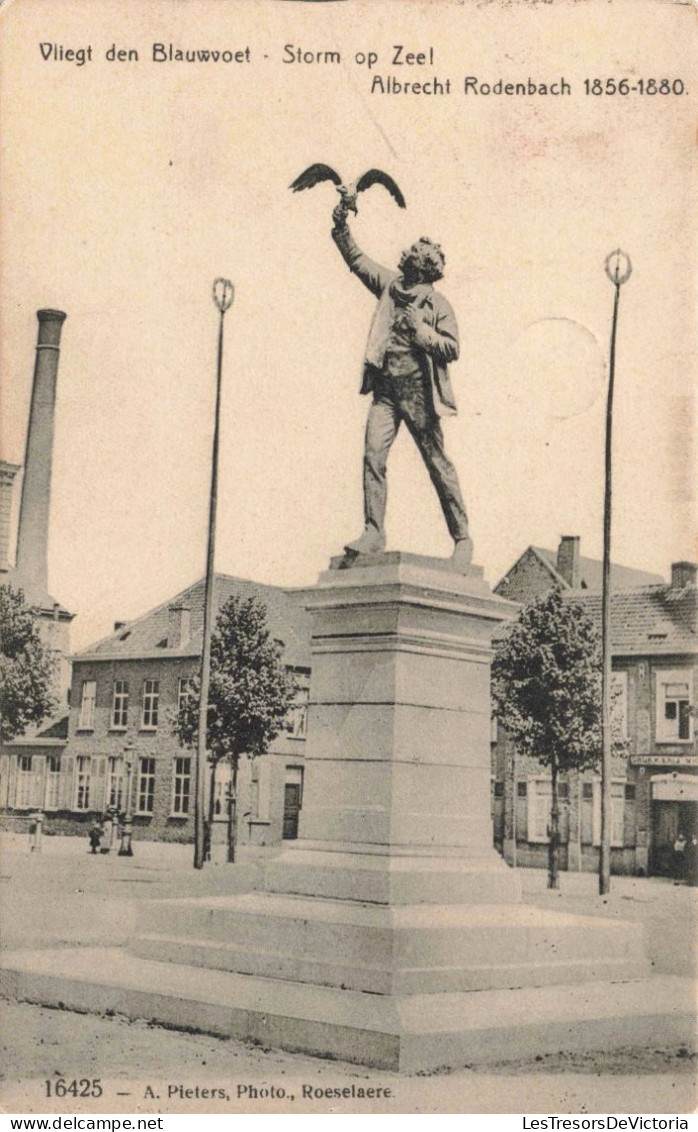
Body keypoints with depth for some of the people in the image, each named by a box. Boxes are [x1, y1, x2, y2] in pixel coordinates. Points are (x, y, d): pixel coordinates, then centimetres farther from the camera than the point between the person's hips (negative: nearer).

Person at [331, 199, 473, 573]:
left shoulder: (438, 305, -2)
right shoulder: (390, 285, 11)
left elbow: (452, 349, -8)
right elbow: (356, 259, 18)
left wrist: (420, 329, -18)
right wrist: (342, 227, 7)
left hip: (419, 393, -4)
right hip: (386, 390, 4)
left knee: (438, 464, 0)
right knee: (373, 455, -9)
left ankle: (462, 538, 9)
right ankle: (373, 534, -4)